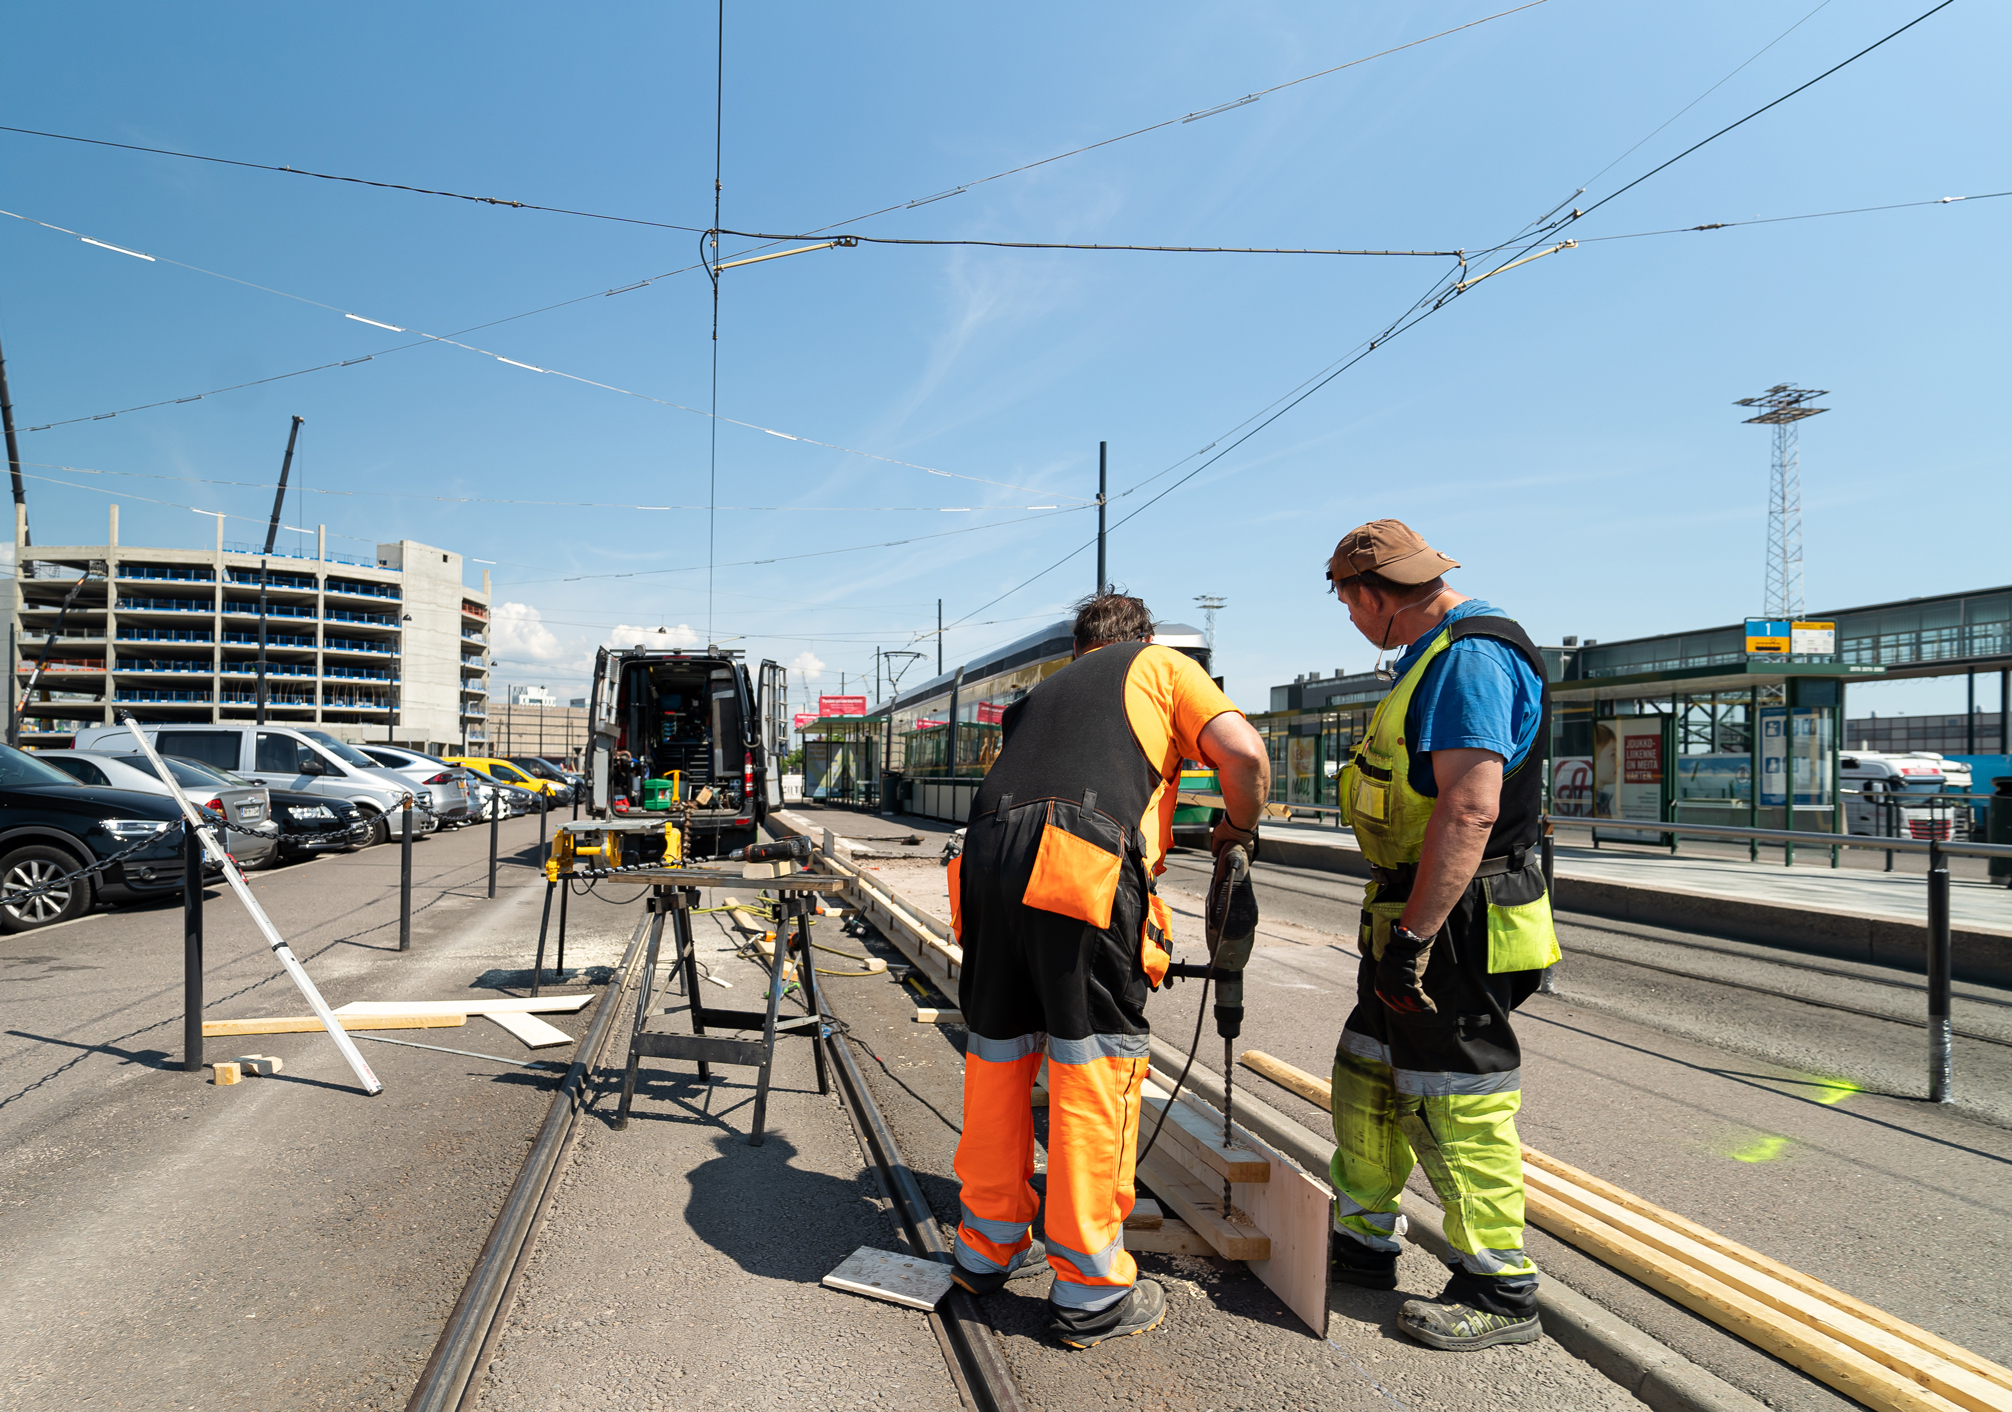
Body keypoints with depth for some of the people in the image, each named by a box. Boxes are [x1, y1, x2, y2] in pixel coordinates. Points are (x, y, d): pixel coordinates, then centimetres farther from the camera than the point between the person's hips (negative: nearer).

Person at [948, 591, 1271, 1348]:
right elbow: (1244, 752, 4)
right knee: (1095, 1068, 3)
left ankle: (989, 1246, 33)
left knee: (997, 1056, 17)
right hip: (1082, 866, -6)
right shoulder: (1161, 665, 20)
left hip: (986, 860, 6)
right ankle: (1089, 1291, 14)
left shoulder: (1040, 693, 35)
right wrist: (1238, 827, 23)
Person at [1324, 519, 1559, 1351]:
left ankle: (1501, 1293, 19)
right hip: (1419, 913, 11)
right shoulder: (1433, 654, 15)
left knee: (1455, 1106, 1)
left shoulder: (1470, 656, -19)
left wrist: (1413, 938, -27)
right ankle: (1362, 1244, 33)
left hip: (1455, 924, -11)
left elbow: (1470, 809, -28)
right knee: (1367, 1077, 17)